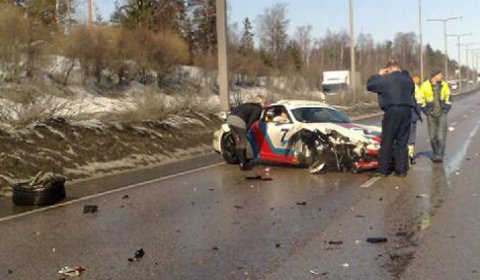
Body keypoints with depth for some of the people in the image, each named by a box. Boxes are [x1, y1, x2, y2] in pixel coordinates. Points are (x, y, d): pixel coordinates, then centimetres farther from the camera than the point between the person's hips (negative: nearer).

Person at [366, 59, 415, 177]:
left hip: (392, 111, -5)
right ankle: (401, 170, 8)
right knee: (402, 142, 9)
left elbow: (370, 85, -5)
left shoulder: (387, 79, -9)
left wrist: (378, 75, 9)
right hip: (407, 111, 6)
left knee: (387, 142, 0)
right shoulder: (408, 79, 12)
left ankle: (382, 169, 1)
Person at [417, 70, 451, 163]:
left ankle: (440, 155, -6)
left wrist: (446, 109, 4)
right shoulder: (425, 86, -6)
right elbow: (420, 100, 0)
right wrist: (426, 111, -4)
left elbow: (448, 98, 13)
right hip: (431, 115, -1)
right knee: (432, 136, 5)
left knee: (441, 135, -7)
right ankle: (435, 154, 20)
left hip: (442, 114, 1)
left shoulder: (444, 85, 3)